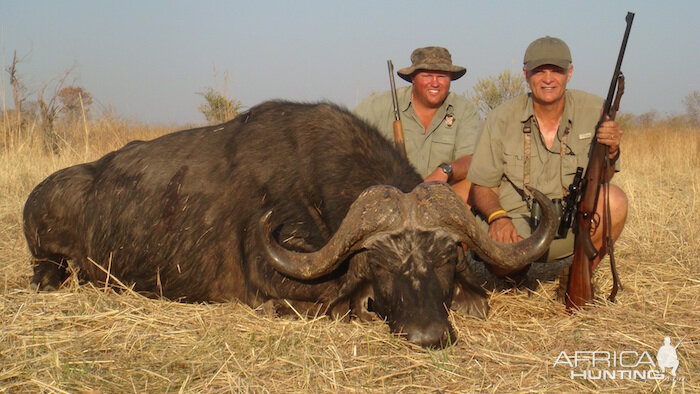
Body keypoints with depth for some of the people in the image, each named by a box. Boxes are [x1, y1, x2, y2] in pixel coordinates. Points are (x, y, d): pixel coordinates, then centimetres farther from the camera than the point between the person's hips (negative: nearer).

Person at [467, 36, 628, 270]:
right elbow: (481, 188, -1)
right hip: (515, 226, -2)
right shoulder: (502, 119, -5)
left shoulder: (594, 111, -2)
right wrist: (498, 217, -23)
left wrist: (610, 152, -20)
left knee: (615, 200, -26)